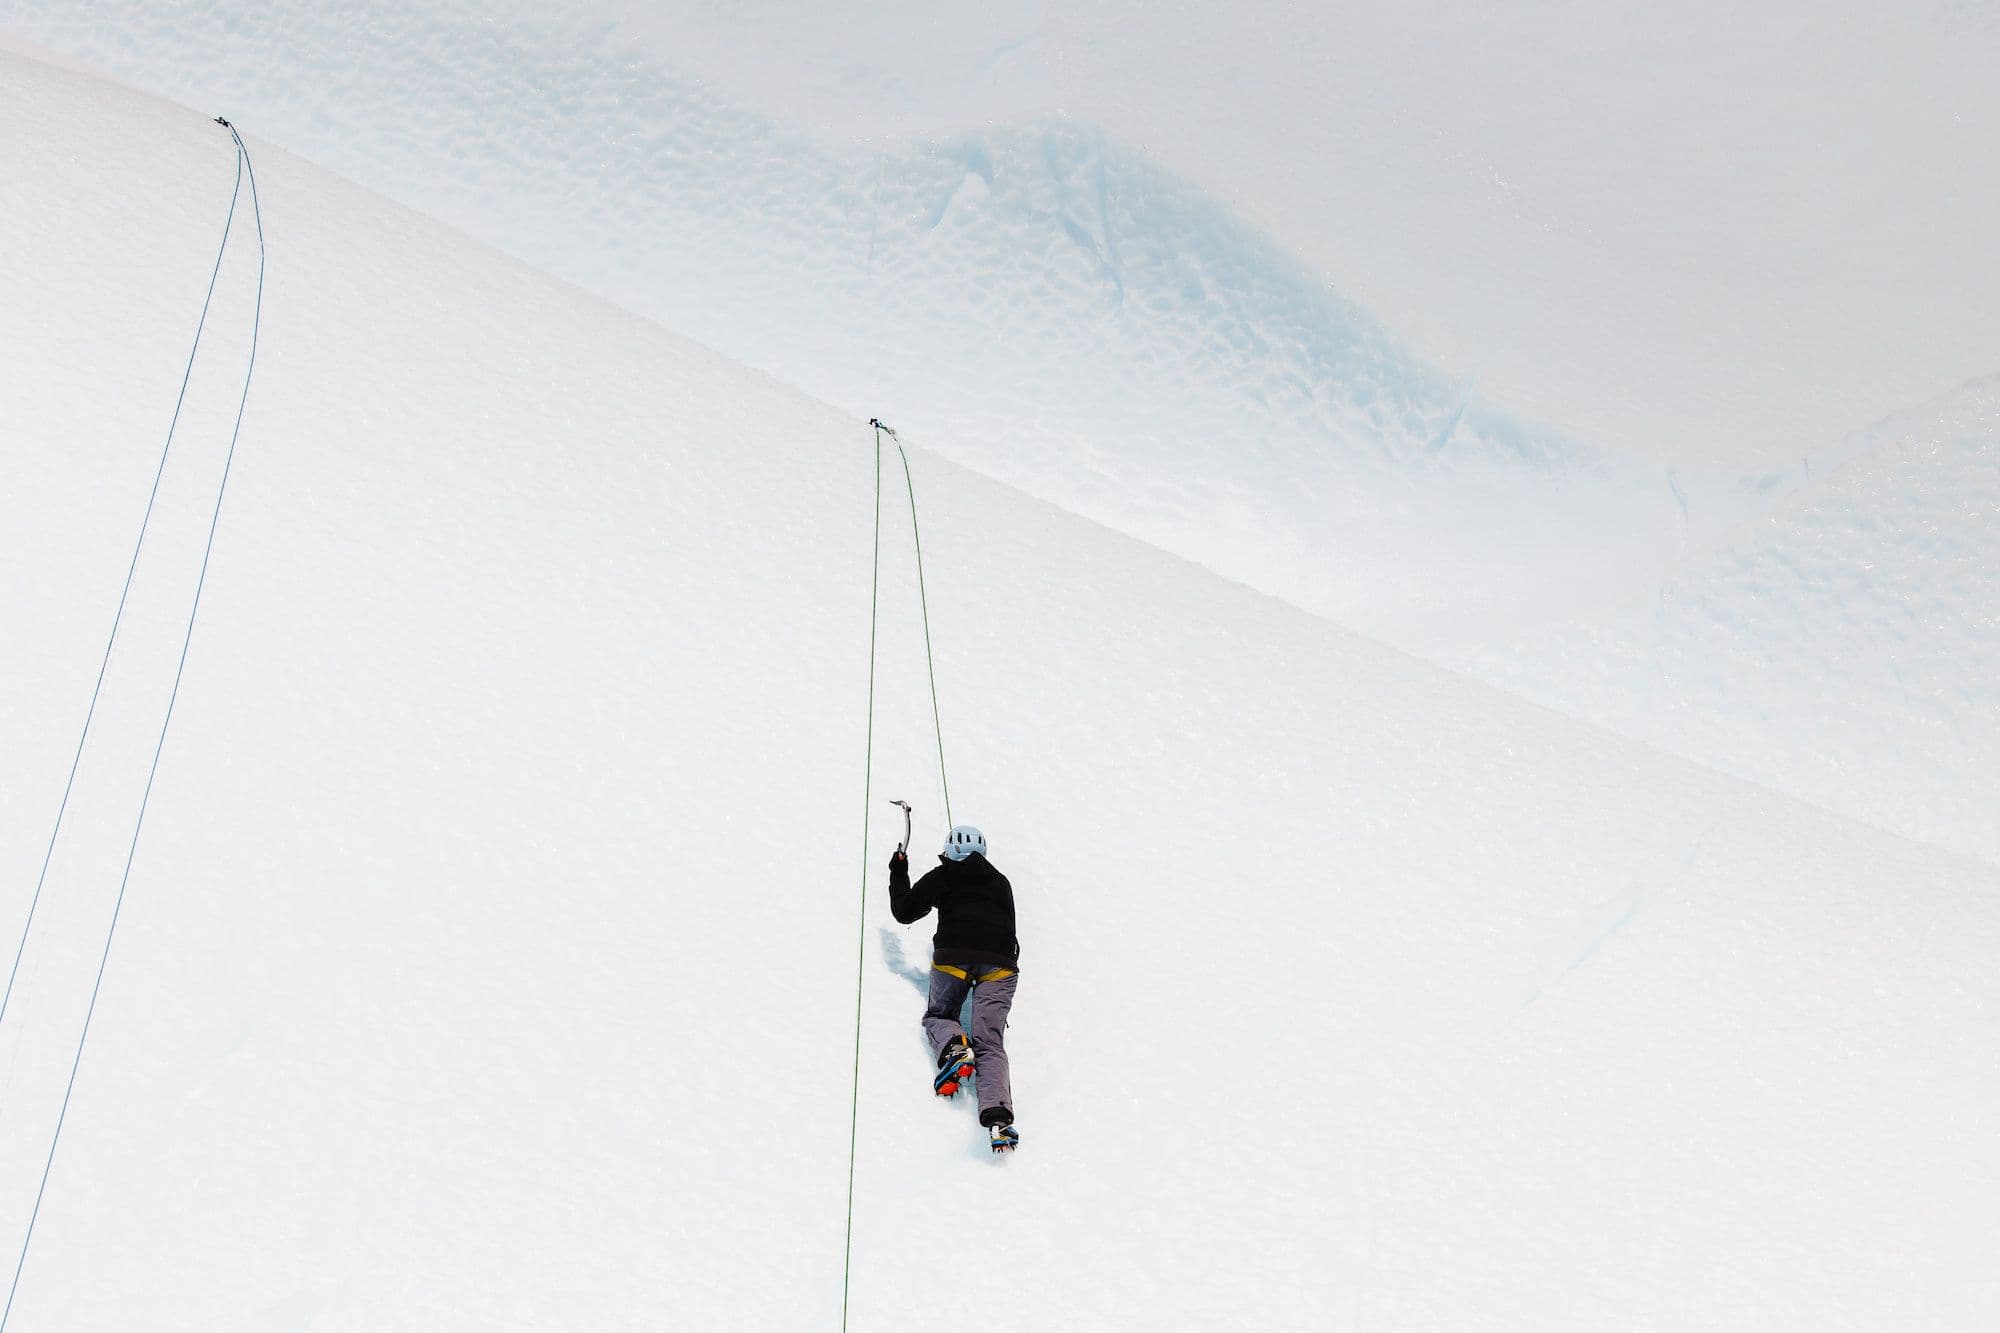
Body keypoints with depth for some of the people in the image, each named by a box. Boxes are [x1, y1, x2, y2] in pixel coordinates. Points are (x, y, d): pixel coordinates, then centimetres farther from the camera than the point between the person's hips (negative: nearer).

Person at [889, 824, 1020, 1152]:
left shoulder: (940, 877, 17)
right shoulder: (1001, 882, 25)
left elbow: (904, 911, 22)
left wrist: (898, 874, 35)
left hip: (953, 957, -2)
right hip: (999, 963, 2)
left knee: (937, 1016, 24)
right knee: (990, 1042, -4)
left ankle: (954, 1048, -13)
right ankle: (998, 1115, -28)